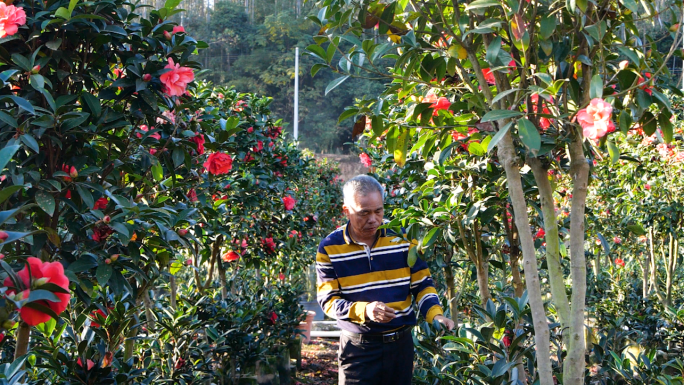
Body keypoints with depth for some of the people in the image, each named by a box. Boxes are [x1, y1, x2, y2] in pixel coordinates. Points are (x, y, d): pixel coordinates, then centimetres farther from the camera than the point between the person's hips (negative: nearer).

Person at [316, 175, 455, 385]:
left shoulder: (401, 237, -1)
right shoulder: (330, 248, -7)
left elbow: (422, 283, 4)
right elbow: (328, 300, -9)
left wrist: (435, 314, -14)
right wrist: (364, 310, -26)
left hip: (401, 343, 3)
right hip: (358, 347, -2)